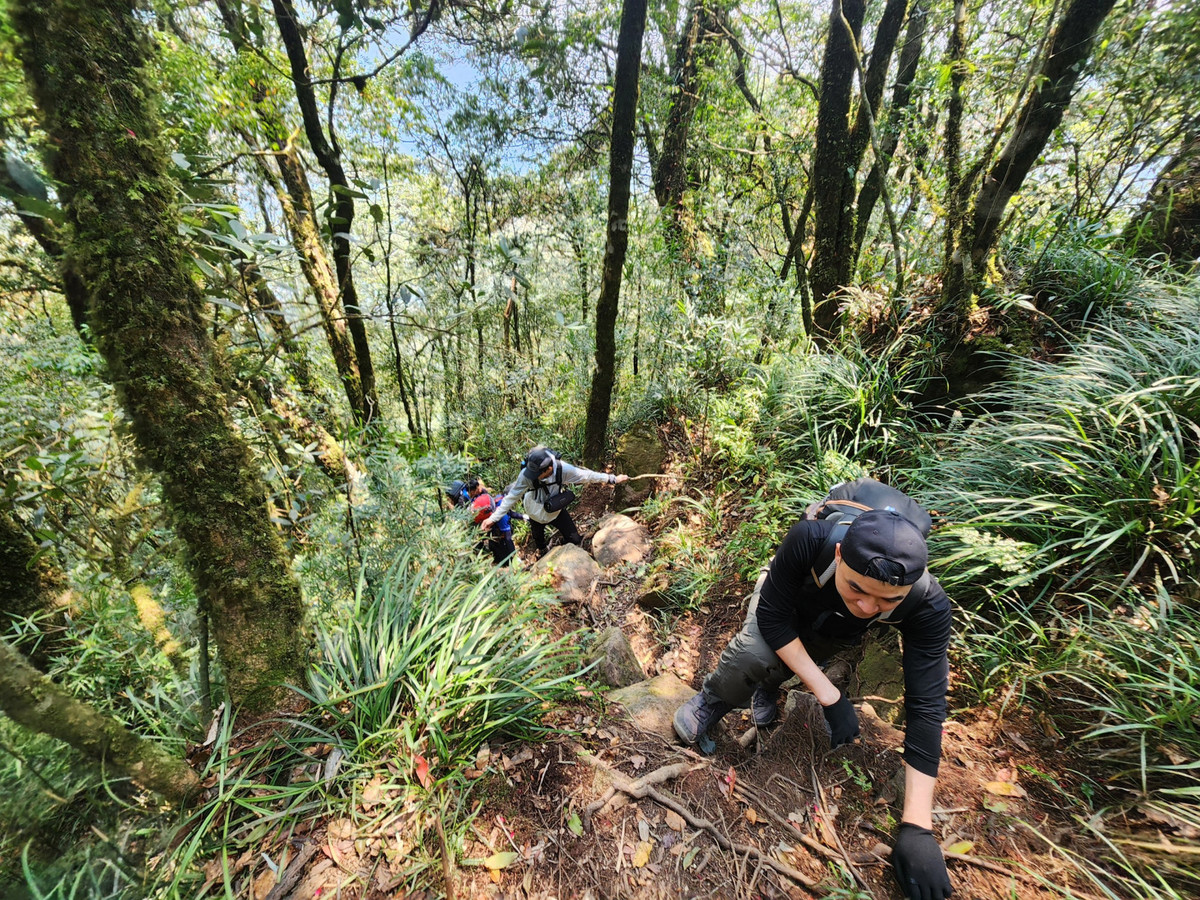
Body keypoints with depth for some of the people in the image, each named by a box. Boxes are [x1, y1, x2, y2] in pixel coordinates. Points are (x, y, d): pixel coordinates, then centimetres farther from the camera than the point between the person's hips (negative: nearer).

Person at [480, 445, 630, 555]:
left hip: (557, 510, 0)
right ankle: (542, 553, 63)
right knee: (538, 538, 28)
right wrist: (494, 517, -28)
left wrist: (613, 479, -16)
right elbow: (512, 497, -28)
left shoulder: (562, 469, -35)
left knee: (574, 540, 7)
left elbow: (587, 475, -23)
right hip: (536, 513, 0)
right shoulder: (526, 474, -38)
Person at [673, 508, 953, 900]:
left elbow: (926, 706, -32)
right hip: (787, 601, -2)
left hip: (837, 633, 2)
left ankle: (766, 684, 17)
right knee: (753, 653, -29)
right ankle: (709, 705, 1)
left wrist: (916, 827, -32)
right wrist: (829, 696, -33)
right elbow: (772, 616, -32)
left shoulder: (929, 606, -36)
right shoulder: (809, 541, -43)